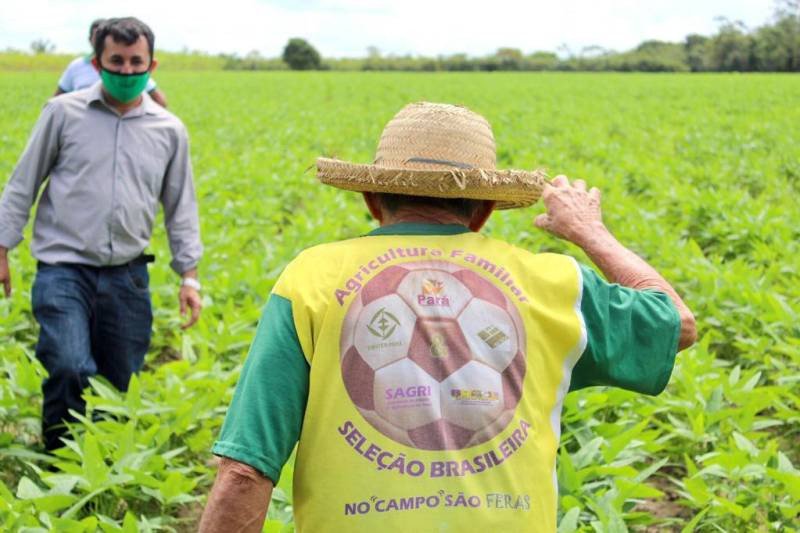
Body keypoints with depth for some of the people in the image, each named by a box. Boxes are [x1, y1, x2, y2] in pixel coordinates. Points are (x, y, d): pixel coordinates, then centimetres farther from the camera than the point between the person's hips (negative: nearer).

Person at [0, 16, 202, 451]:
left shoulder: (169, 130, 7)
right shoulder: (64, 112, 0)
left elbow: (181, 208, 14)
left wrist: (189, 275, 9)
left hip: (127, 276, 3)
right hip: (64, 268, -3)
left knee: (123, 387, 8)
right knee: (70, 369, -22)